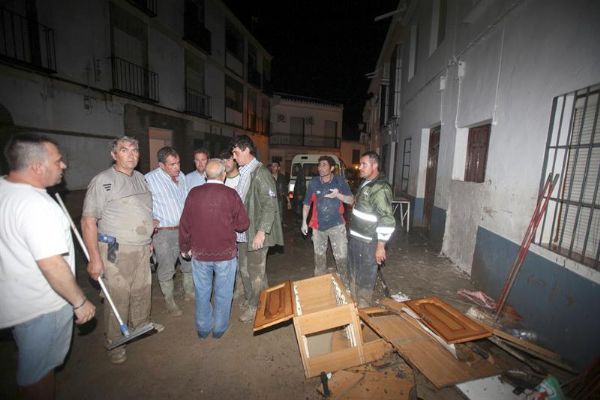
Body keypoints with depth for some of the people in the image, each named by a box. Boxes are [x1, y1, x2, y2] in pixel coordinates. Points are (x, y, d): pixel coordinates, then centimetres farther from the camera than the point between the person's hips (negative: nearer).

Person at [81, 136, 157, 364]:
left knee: (142, 291, 18)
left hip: (142, 248, 6)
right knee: (117, 297, 4)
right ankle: (115, 343, 25)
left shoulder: (140, 178, 10)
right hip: (116, 251, -6)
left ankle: (141, 325, 40)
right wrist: (95, 258, -17)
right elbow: (88, 221, -14)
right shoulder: (103, 180, -11)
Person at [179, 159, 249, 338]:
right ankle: (219, 328, 30)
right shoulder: (231, 194, -13)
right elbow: (243, 224, -10)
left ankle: (203, 327, 35)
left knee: (202, 292, 19)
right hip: (225, 253, -2)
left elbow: (184, 224, 1)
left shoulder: (194, 193, -6)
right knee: (223, 293, 15)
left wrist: (185, 247, 14)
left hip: (199, 253, 3)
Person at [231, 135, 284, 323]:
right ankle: (251, 302, 37)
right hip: (243, 232, 8)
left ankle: (256, 307, 26)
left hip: (256, 233, -8)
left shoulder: (260, 172, -14)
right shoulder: (242, 173, 12)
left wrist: (261, 232, -23)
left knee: (255, 272, 7)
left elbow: (270, 205, -20)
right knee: (245, 270, 18)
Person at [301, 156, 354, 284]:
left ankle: (344, 281, 22)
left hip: (336, 224, -2)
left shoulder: (339, 181, -7)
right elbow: (306, 204, 5)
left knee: (341, 256, 0)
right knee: (319, 254, 18)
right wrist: (304, 222, 5)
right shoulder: (314, 182, -4)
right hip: (318, 225, 2)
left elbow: (351, 200, -4)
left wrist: (338, 195, -22)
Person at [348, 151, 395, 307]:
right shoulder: (365, 183, 9)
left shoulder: (380, 188, -20)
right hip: (355, 239, 9)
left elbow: (387, 220, -23)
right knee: (353, 275, 22)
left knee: (364, 279, 7)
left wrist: (381, 246, -22)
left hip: (367, 243, -9)